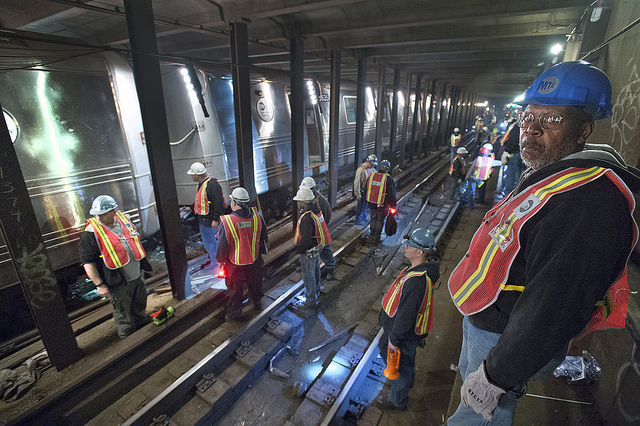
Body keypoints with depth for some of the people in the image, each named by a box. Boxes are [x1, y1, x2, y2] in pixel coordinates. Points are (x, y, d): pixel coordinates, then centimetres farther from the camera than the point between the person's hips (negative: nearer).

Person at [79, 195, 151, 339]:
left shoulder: (124, 219, 0)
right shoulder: (91, 233, -17)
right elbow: (87, 262, -14)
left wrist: (144, 264, 20)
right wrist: (99, 285, -17)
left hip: (137, 276, 6)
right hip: (118, 284, -6)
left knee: (140, 304, 25)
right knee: (123, 313, 11)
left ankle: (141, 321, 51)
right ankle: (126, 335, 35)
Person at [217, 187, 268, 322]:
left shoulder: (227, 222, -27)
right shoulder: (256, 216, -13)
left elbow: (222, 246, -18)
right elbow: (263, 237, 1)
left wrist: (220, 260, 0)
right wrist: (261, 250, 18)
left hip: (235, 263, -4)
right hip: (254, 259, 4)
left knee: (235, 288, 17)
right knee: (255, 283, 27)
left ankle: (235, 313, 35)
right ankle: (258, 303, 49)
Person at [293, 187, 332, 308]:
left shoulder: (307, 217, -32)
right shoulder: (316, 210, -2)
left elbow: (306, 238, -31)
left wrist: (299, 249, -16)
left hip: (309, 250, -10)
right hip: (317, 246, 10)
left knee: (308, 275, 6)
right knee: (315, 270, 26)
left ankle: (311, 300, 21)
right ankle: (316, 290, 47)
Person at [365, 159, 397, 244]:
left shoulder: (371, 176, -1)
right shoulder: (388, 179, -16)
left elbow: (366, 189, 10)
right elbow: (392, 194, -13)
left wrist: (368, 200, 23)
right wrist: (393, 206, -3)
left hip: (372, 203, 4)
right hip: (382, 205, -4)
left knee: (373, 219, 20)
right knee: (380, 221, 11)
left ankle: (372, 237, 32)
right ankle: (376, 238, 19)